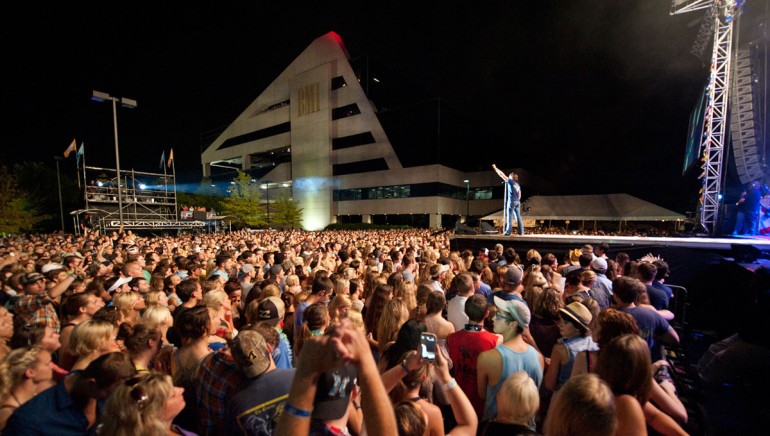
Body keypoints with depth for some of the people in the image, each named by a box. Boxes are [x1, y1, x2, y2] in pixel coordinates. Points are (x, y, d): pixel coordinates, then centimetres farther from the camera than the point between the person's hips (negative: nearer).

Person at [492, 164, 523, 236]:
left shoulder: (510, 181, -2)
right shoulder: (518, 184, 18)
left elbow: (501, 174, 0)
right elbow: (519, 195, 20)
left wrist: (495, 168, 8)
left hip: (511, 201, -7)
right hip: (517, 202, 7)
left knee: (509, 217, -7)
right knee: (518, 217, 7)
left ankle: (508, 232, -9)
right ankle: (521, 231, 7)